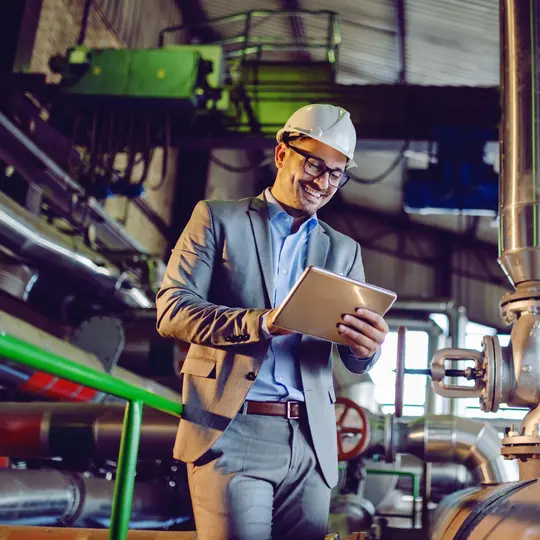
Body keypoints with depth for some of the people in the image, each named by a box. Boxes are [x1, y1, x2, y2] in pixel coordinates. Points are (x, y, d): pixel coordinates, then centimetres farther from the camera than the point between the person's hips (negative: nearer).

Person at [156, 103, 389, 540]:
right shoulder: (218, 219, 7)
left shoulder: (343, 250, 16)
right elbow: (172, 310, -4)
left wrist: (368, 347, -15)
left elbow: (354, 360, 11)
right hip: (231, 434, -3)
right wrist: (259, 322, -20)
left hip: (311, 444, 4)